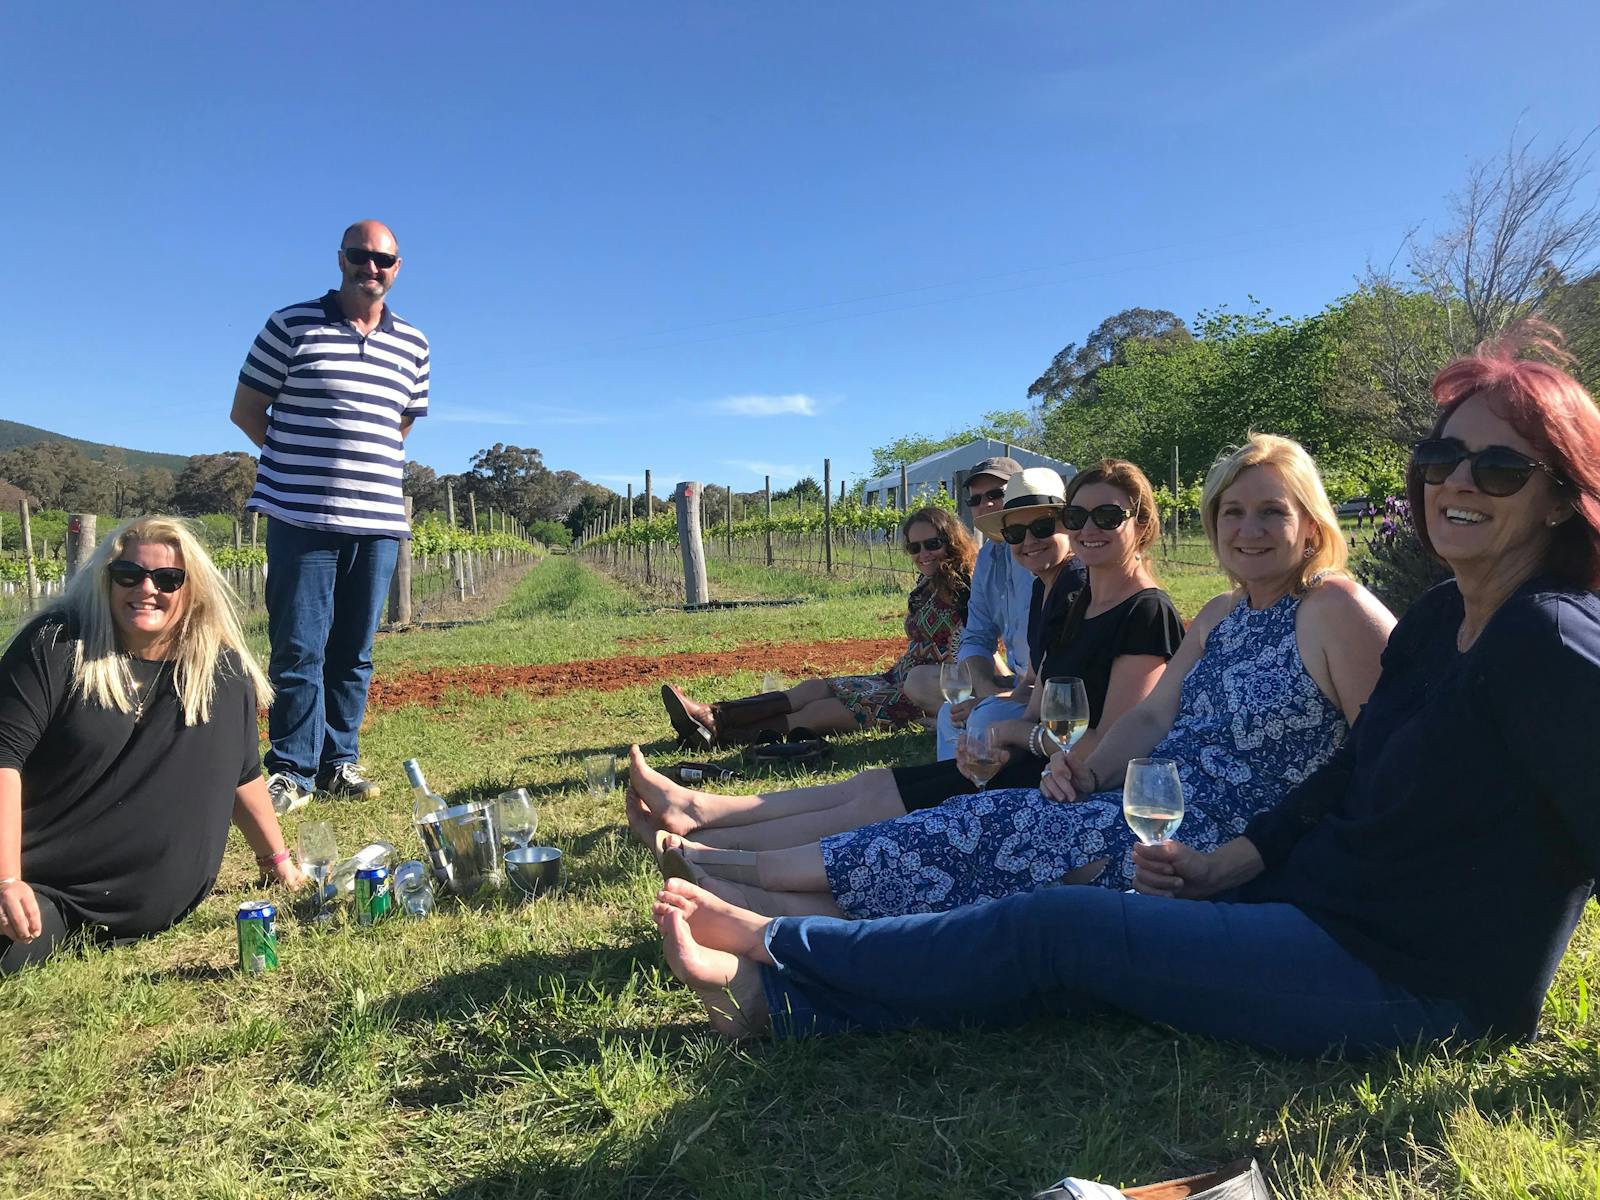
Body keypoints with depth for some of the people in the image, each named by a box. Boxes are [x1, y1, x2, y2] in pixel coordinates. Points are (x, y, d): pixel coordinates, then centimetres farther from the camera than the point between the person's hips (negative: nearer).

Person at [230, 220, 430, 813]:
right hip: (302, 517, -3)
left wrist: (366, 466, 10)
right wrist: (298, 461, 2)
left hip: (379, 521, 4)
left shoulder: (412, 344, 12)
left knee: (354, 652, 9)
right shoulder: (292, 325, 1)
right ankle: (291, 770, 7)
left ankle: (338, 762, 19)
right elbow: (246, 409, 5)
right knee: (299, 650, -2)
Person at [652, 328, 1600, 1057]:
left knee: (1058, 930, -10)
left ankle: (773, 949, 3)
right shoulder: (1441, 618, 7)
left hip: (1415, 984, -8)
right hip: (1327, 907, 8)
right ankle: (774, 995, 6)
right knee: (1061, 935, 0)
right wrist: (1230, 866, 6)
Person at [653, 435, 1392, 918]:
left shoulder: (1337, 611, -11)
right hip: (1143, 813, 7)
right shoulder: (1219, 618, 14)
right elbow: (1152, 719, 10)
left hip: (1211, 856, -7)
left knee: (979, 837, -10)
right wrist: (1086, 776, -7)